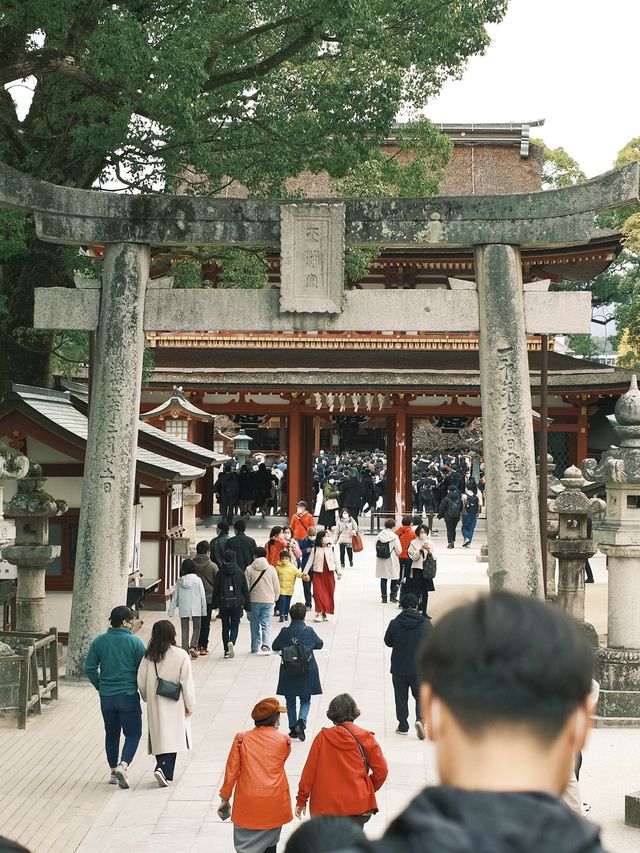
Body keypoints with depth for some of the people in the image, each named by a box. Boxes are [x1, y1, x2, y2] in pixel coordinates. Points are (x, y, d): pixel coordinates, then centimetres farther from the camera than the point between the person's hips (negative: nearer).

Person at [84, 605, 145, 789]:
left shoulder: (99, 641, 0)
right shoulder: (135, 642, -10)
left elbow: (89, 668, 1)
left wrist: (100, 686, 13)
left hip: (106, 696, 4)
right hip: (129, 696, -4)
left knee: (111, 733, 17)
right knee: (133, 733, 5)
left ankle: (113, 771, 22)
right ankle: (123, 765, -15)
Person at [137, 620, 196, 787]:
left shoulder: (148, 656, -3)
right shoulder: (181, 655, -11)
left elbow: (141, 680, 3)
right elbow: (186, 682, -9)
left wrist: (147, 698, 21)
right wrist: (189, 704, 0)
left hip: (155, 704, 3)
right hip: (174, 704, -3)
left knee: (159, 736, 14)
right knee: (172, 736, 2)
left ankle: (162, 767, 14)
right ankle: (166, 771, -11)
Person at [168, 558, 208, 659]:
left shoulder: (179, 581, 0)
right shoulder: (197, 580, -5)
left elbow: (174, 597, 3)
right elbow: (202, 596, -4)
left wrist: (171, 610, 8)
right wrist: (204, 610, 3)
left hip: (183, 609, 2)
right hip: (196, 609, -2)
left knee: (184, 630, 10)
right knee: (196, 628, 11)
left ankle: (185, 650, 11)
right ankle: (193, 646, -8)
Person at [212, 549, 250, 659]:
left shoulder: (220, 573, -3)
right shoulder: (240, 572, -2)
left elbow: (215, 589, 0)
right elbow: (245, 590, 1)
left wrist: (215, 604, 9)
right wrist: (247, 606, 7)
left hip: (223, 604, 0)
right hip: (237, 604, 0)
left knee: (225, 627, 11)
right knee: (235, 626, 8)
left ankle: (226, 650, 11)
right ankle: (232, 642, -20)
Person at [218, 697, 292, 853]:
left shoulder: (241, 739, -3)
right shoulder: (284, 741, -2)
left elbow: (231, 770, -2)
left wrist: (225, 798, 7)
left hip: (247, 802, -1)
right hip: (274, 803, 1)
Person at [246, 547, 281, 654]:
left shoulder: (249, 569, -5)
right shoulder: (271, 569, -2)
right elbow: (276, 586, 2)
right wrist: (275, 598, 19)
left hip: (253, 601, 0)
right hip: (268, 601, 0)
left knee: (255, 625, 12)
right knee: (266, 624, 2)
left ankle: (255, 648, 17)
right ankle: (266, 644, -18)